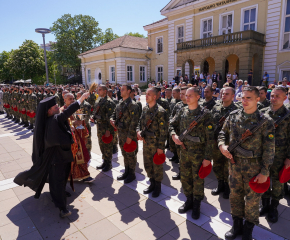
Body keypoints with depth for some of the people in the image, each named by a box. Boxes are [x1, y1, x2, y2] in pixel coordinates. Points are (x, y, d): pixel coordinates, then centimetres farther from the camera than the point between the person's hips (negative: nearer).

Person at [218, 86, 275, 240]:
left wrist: (264, 171, -11)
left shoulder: (265, 121, -11)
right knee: (235, 195, 16)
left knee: (252, 198, 13)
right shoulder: (233, 116, -1)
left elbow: (269, 149, -10)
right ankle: (237, 225, 38)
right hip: (235, 163, 3)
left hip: (254, 166, -3)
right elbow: (223, 133, 10)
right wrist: (222, 145, -11)